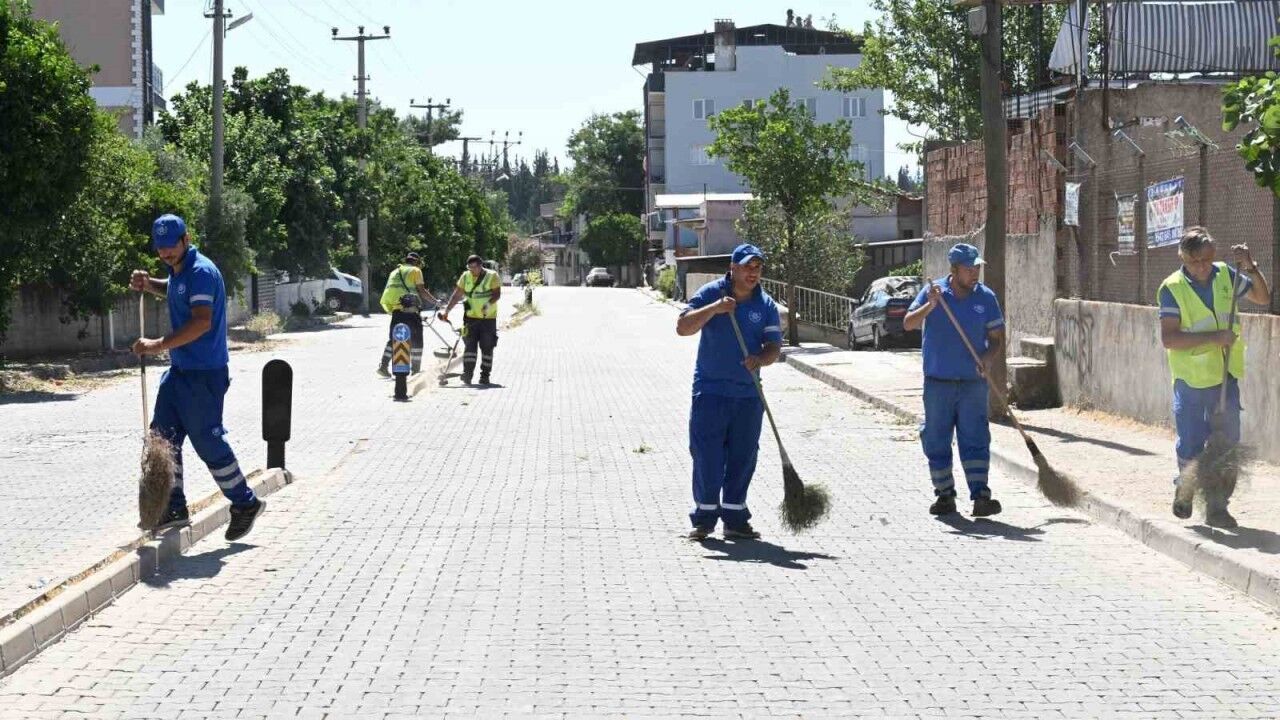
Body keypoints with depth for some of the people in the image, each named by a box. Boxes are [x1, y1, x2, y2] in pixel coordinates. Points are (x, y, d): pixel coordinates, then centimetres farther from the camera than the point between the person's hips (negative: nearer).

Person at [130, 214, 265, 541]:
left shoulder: (201, 272, -18)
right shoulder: (178, 270, 12)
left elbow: (202, 322, -29)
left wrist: (158, 345, -32)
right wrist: (148, 284, 15)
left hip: (204, 373, -10)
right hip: (180, 369, 10)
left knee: (208, 441, -4)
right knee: (163, 436, 8)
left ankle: (245, 504, 9)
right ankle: (174, 507, 16)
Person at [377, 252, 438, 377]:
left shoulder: (395, 272, 23)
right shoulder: (415, 270, 4)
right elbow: (421, 290, -4)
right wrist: (435, 301, 4)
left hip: (395, 309, 6)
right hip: (410, 310, -6)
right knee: (416, 341, 3)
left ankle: (383, 366, -2)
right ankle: (416, 370, 3)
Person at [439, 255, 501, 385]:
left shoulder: (492, 276, -4)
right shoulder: (465, 277, 6)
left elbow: (497, 293, -11)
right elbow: (457, 295, 7)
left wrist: (489, 303, -30)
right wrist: (447, 311, 0)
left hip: (488, 317, -2)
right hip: (471, 317, 2)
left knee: (487, 347, 3)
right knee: (470, 345, -8)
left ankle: (485, 375, 10)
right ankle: (467, 373, -13)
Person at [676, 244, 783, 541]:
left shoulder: (766, 305, 3)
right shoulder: (710, 293, -3)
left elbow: (774, 347, 1)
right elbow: (682, 327, -11)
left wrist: (760, 359, -21)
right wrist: (715, 308, -23)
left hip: (748, 393, 3)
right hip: (710, 390, -3)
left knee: (743, 456, 6)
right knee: (706, 454, -2)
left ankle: (735, 519, 16)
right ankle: (704, 517, 9)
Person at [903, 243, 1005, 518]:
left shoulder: (986, 297, 3)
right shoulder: (933, 292, 0)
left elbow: (997, 338, 6)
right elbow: (908, 324, -6)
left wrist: (988, 358, -13)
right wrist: (930, 306, -22)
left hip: (973, 382, 0)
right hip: (938, 381, 0)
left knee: (975, 438, -7)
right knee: (936, 440, 6)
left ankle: (981, 497, -9)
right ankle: (944, 495, 16)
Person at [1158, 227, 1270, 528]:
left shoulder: (1226, 276, 2)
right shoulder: (1173, 288, -12)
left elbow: (1263, 297, 14)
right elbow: (1168, 338, -19)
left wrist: (1250, 267, -3)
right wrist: (1214, 337, -23)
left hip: (1225, 378, 4)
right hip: (1190, 380, -4)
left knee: (1226, 445, 4)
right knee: (1191, 447, 3)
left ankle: (1216, 507, 12)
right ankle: (1185, 490, 32)